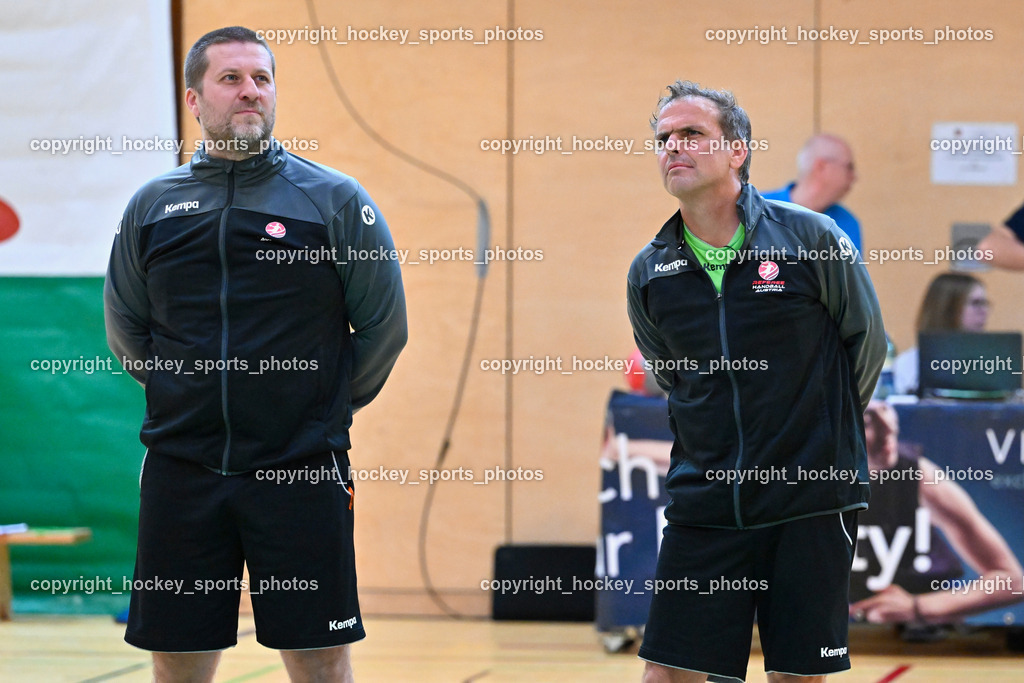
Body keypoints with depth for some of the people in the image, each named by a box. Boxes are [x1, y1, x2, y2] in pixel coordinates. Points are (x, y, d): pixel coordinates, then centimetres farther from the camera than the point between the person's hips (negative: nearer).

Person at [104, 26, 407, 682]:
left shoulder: (337, 201, 0)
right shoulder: (152, 208, 8)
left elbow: (384, 325, 5)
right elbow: (126, 329, 20)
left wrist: (329, 408, 9)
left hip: (302, 472, -2)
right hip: (180, 470, 3)